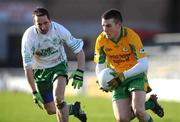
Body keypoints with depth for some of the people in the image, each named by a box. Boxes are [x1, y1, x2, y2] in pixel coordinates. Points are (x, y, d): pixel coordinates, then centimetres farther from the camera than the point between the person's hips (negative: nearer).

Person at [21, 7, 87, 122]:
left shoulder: (59, 30, -21)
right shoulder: (28, 36, -24)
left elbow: (79, 50, -10)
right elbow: (27, 66, -20)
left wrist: (79, 72, -21)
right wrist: (34, 92, -20)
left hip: (59, 65, -1)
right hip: (40, 71, 1)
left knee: (58, 99, -27)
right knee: (51, 110, 5)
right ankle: (73, 108, 33)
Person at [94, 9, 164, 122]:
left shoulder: (131, 36, -21)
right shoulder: (101, 40, -10)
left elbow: (144, 64, -24)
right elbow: (100, 66, 1)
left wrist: (124, 76, -32)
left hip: (136, 75, -4)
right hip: (117, 79, 4)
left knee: (138, 111, -27)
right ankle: (149, 104, 16)